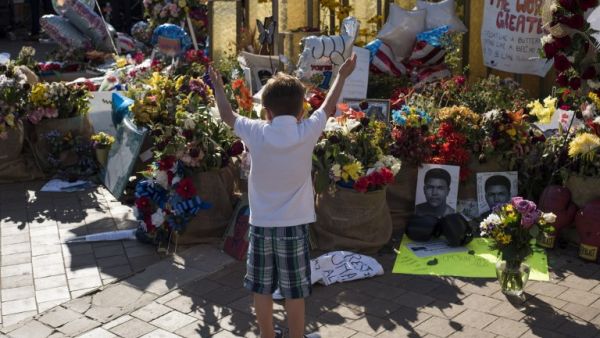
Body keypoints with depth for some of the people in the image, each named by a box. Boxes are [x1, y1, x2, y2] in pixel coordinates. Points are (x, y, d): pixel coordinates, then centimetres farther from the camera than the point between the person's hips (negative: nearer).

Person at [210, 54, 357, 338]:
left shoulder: (256, 133, -9)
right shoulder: (307, 132, -10)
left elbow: (228, 116, 11)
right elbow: (328, 107, 9)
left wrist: (217, 87, 29)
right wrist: (342, 75, 26)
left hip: (261, 225, 1)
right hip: (293, 226, -1)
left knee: (262, 290, 15)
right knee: (294, 293, 10)